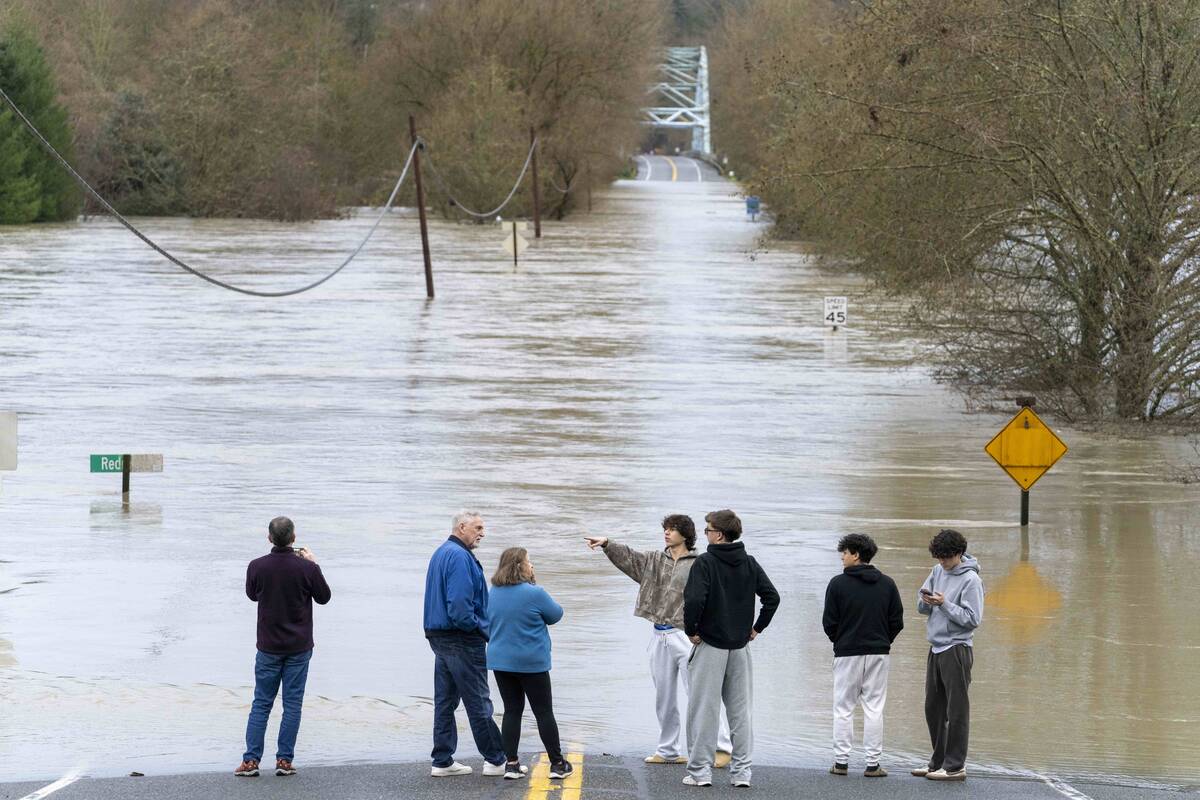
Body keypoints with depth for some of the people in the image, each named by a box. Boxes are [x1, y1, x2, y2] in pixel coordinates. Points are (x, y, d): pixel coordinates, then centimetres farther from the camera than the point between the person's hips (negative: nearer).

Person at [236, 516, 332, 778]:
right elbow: (324, 597, 3)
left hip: (268, 646, 1)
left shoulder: (257, 567, -9)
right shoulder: (306, 568, -13)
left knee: (261, 704, 8)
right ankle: (284, 760, 4)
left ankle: (251, 760, 3)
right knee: (292, 704, 6)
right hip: (299, 648, -1)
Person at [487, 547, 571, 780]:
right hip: (531, 663, -5)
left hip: (500, 661, 5)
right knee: (544, 712, 4)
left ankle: (511, 763, 5)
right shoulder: (534, 593, -18)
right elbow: (556, 614, -2)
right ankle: (557, 763, 10)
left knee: (512, 711, 10)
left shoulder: (493, 593, 1)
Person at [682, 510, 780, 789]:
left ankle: (700, 770, 1)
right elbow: (772, 596, 2)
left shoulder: (705, 563, -11)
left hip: (709, 645, -5)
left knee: (704, 709, 1)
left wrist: (691, 630, -9)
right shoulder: (749, 564, 5)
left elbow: (694, 599, -22)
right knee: (740, 711, 9)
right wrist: (757, 627, 10)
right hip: (740, 647, 5)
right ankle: (741, 771, 8)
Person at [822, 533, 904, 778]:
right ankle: (873, 764, 3)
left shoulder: (838, 584, -7)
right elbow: (897, 621, 4)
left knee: (843, 709, 6)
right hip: (879, 652, 3)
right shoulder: (887, 584, 3)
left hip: (847, 652, -3)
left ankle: (841, 761, 4)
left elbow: (829, 622, -5)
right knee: (874, 708, 5)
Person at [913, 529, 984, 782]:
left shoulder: (970, 580, -12)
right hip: (936, 647, 8)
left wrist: (944, 603, -20)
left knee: (956, 709, -4)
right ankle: (938, 761, 22)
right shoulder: (938, 571, 10)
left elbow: (972, 619, -14)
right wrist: (927, 600, -11)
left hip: (957, 649, -8)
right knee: (933, 707, 13)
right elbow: (922, 606, 12)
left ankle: (955, 766, -1)